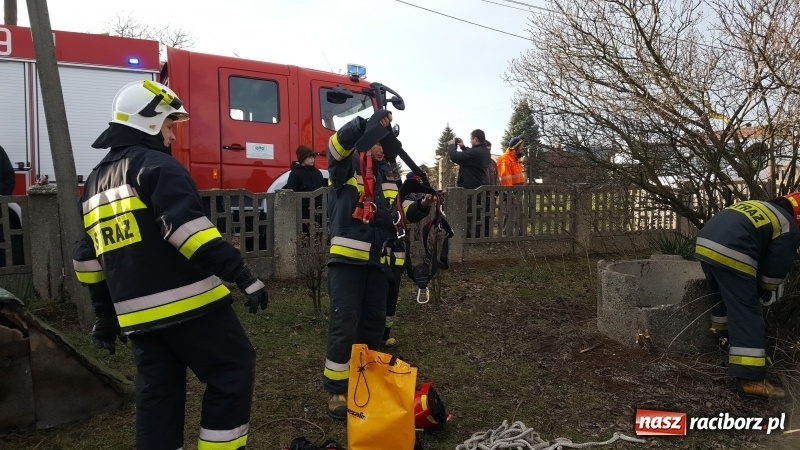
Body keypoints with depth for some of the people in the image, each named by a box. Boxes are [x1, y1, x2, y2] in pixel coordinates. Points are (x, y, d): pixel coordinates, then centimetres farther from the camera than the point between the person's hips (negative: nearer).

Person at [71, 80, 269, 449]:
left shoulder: (96, 181, 20)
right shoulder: (157, 166, -8)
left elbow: (88, 258, 22)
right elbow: (188, 227, -23)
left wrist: (105, 317, 27)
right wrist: (241, 275, -23)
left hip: (138, 315, 8)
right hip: (186, 305, -8)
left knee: (157, 394, 14)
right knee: (234, 368, 3)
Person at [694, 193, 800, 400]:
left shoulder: (760, 206, 32)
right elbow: (775, 267, 10)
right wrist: (764, 293, 29)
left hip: (705, 244, 8)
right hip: (730, 254, -8)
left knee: (723, 297, 32)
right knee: (747, 314, -4)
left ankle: (724, 336, 54)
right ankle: (751, 380, -7)